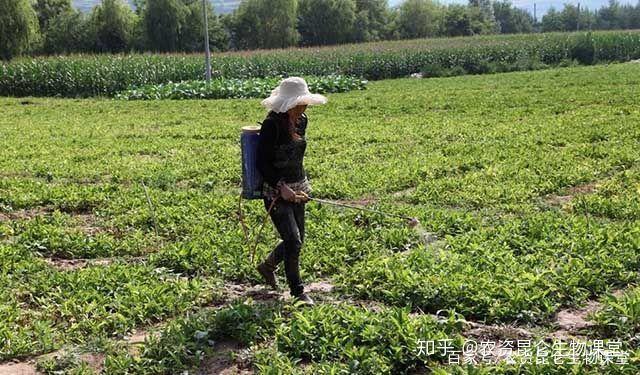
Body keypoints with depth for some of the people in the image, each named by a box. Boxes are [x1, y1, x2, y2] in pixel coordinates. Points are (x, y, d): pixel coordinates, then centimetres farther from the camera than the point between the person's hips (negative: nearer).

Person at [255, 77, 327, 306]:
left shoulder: (302, 121, 5)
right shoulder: (272, 124, -18)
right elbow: (262, 163, -18)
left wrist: (302, 183, 17)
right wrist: (281, 186, -23)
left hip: (297, 189, 8)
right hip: (276, 192, -8)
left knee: (297, 240, 14)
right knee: (293, 240, -10)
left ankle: (267, 266, 40)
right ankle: (297, 292, 5)